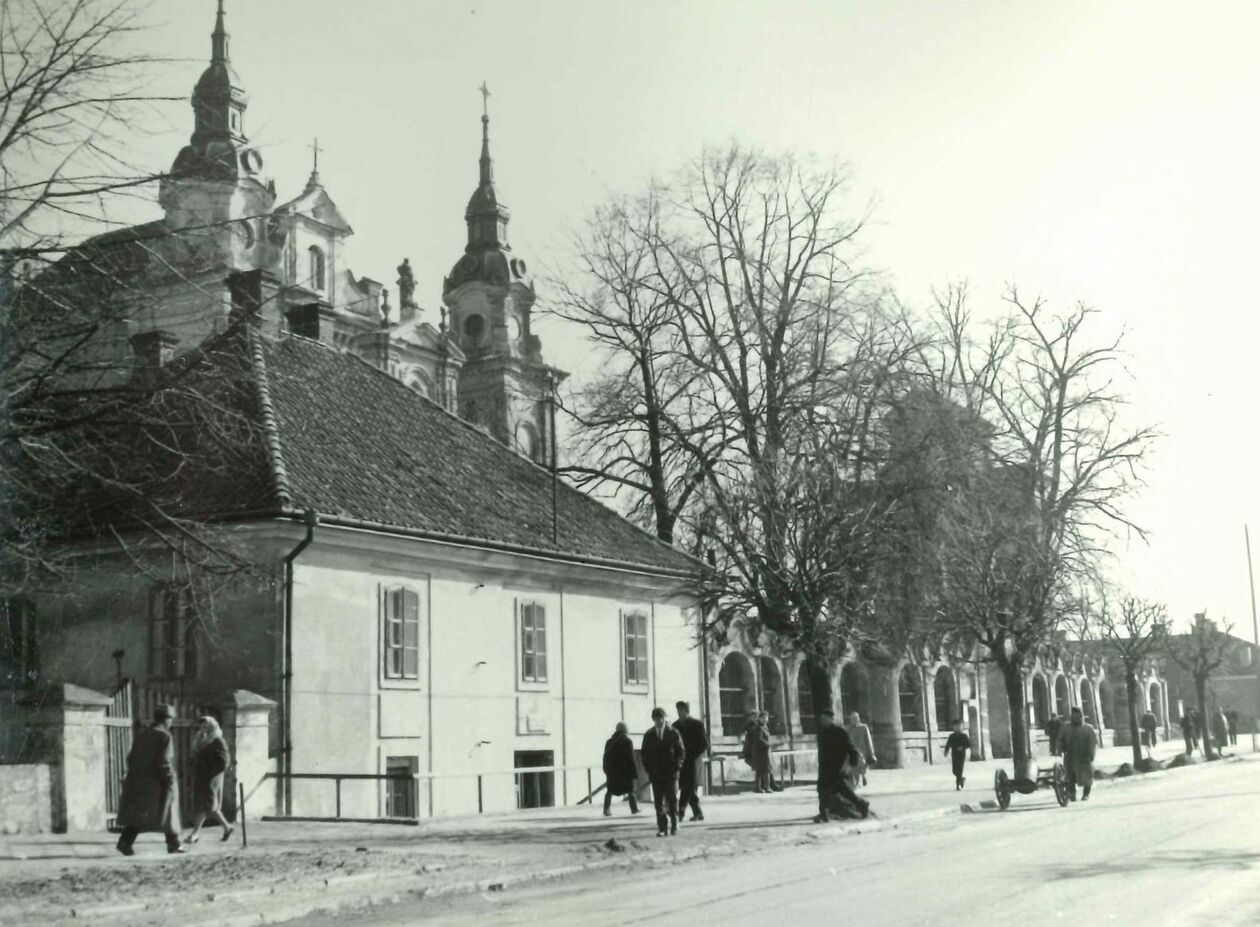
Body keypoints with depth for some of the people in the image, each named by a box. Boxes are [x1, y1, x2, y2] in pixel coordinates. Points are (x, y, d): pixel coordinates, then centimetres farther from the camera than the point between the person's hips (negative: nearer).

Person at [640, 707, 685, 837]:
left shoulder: (673, 733, 3)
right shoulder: (648, 735, 8)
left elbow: (681, 752, 5)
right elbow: (644, 753, 11)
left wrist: (677, 766, -7)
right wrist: (648, 769, 0)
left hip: (671, 772, -1)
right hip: (655, 774, 1)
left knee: (673, 800, 0)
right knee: (659, 802, -1)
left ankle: (674, 826, 8)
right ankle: (661, 828, 0)